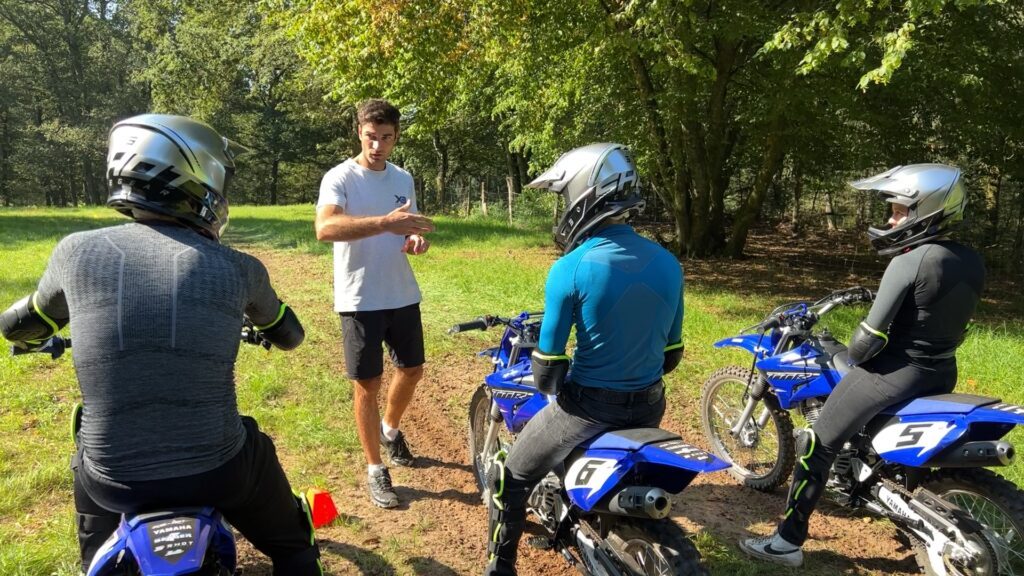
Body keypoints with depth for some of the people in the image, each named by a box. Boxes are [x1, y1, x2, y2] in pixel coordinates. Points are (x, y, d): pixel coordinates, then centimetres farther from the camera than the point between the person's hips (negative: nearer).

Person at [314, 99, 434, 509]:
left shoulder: (403, 179, 8)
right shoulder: (340, 178, -11)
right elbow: (325, 228, -29)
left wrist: (417, 238, -7)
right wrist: (386, 222, -41)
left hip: (403, 295, 6)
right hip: (360, 301, -6)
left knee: (412, 369, 19)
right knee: (368, 384, 3)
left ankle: (390, 429, 47)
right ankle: (375, 470, 17)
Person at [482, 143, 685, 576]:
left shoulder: (570, 270, -18)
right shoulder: (668, 264, -1)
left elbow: (548, 364, -13)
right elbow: (672, 353, 8)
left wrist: (549, 389, 9)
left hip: (588, 407, -6)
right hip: (649, 406, 6)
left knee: (510, 477, 17)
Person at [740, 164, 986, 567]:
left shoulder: (907, 264, -20)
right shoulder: (973, 263, 2)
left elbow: (870, 337, -19)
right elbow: (949, 323, 13)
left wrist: (852, 355, 1)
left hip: (897, 372, -8)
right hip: (942, 375, 8)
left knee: (817, 445, -1)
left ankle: (789, 541, 4)